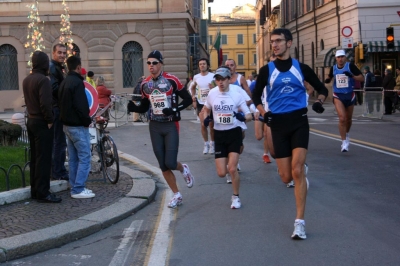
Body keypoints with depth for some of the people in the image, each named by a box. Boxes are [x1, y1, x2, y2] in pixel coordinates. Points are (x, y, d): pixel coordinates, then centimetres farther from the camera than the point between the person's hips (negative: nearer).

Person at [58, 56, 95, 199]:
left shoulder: (64, 82, 13)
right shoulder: (77, 82, -17)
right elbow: (81, 105, -22)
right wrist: (87, 121, -11)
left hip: (67, 124, 10)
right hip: (78, 126, -10)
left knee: (73, 158, 12)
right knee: (84, 157, -5)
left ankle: (75, 187, 16)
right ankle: (78, 189, -6)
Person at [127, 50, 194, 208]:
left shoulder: (171, 80, -9)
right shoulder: (145, 84, 5)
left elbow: (188, 99, -6)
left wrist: (174, 109, -20)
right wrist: (133, 108, -6)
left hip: (171, 125, -5)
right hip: (154, 126, 5)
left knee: (170, 163, -11)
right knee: (163, 165, 6)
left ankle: (183, 169, 25)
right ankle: (177, 195, 19)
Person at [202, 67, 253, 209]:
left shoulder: (236, 94, -11)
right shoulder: (212, 93, -3)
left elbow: (249, 115, -8)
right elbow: (206, 109, 16)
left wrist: (243, 117, -31)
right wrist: (206, 118, -6)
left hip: (234, 133, -3)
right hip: (219, 134, 3)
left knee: (232, 168, -14)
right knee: (221, 173, 0)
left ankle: (236, 197, 11)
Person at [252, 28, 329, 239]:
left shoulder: (301, 68, 5)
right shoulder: (267, 70, 5)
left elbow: (322, 89, 15)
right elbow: (256, 95, 15)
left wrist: (319, 101, -7)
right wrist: (263, 113, -4)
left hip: (299, 121, -1)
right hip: (278, 124, 2)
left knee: (297, 170, -17)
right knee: (286, 177, 1)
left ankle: (299, 222, -12)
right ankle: (302, 174, 41)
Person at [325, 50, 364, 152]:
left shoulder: (350, 66, -9)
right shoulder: (333, 68, 1)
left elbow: (362, 78, -12)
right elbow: (330, 77, 22)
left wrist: (352, 76, -27)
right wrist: (327, 80, -1)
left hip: (349, 95, 0)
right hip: (338, 96, 0)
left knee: (348, 119, 16)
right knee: (342, 118, -16)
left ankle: (346, 134, 46)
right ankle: (344, 142, -9)